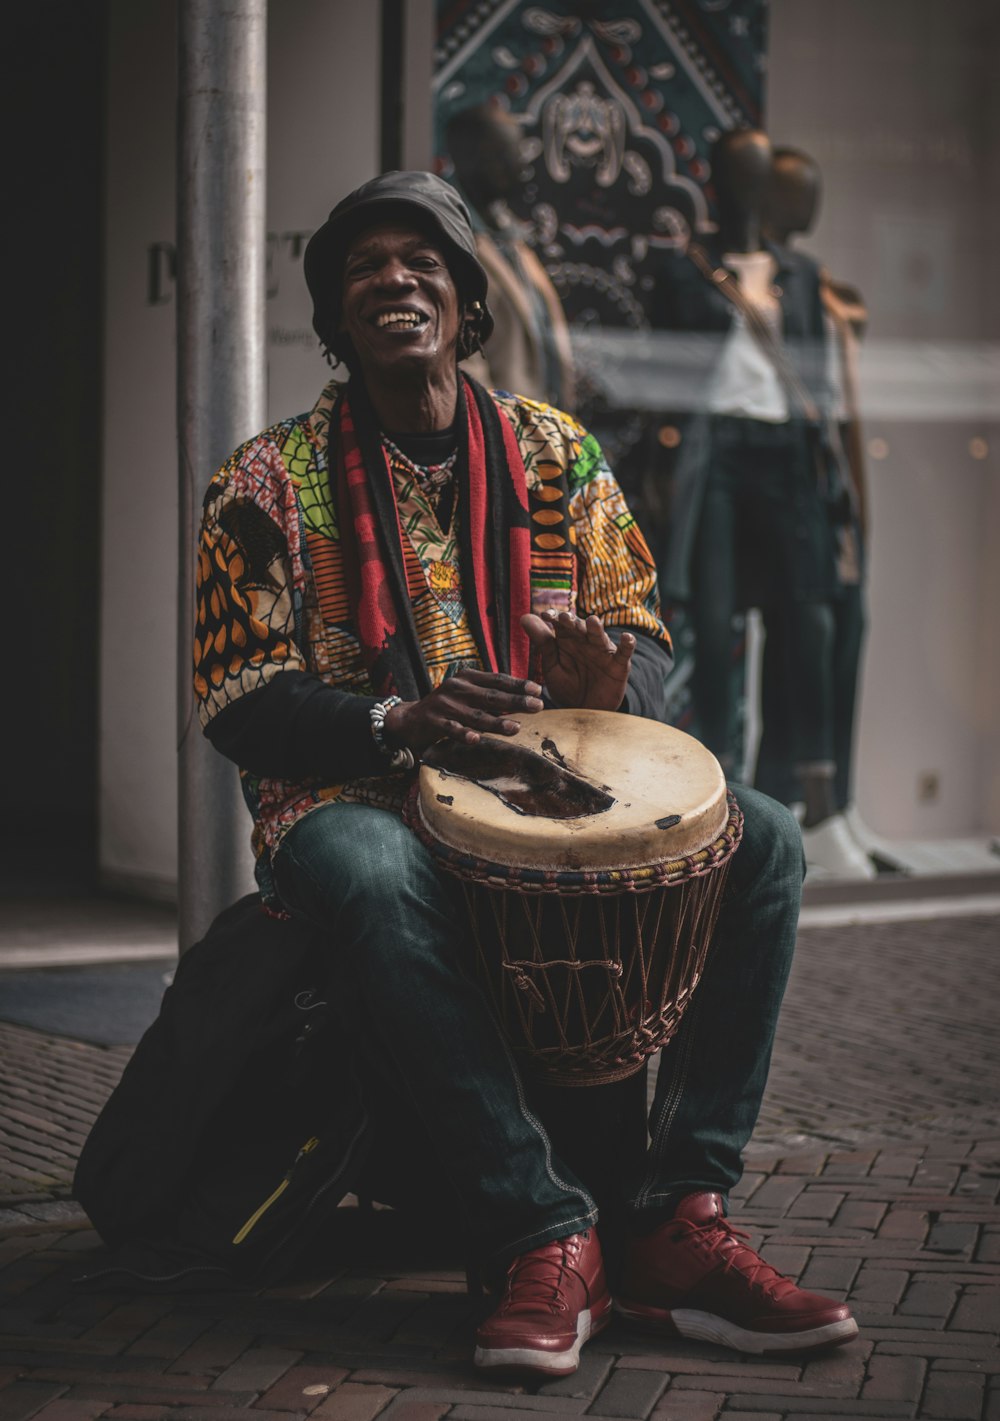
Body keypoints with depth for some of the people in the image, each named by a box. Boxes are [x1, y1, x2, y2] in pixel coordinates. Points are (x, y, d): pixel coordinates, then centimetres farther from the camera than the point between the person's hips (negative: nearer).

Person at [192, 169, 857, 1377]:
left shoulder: (555, 451, 11)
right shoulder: (271, 482, 1)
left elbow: (644, 636, 10)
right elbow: (240, 705, -5)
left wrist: (606, 676, -17)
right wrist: (398, 723, -24)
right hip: (351, 793, -4)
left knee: (760, 841, -20)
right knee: (376, 880, -40)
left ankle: (680, 1221, -23)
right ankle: (543, 1235, -34)